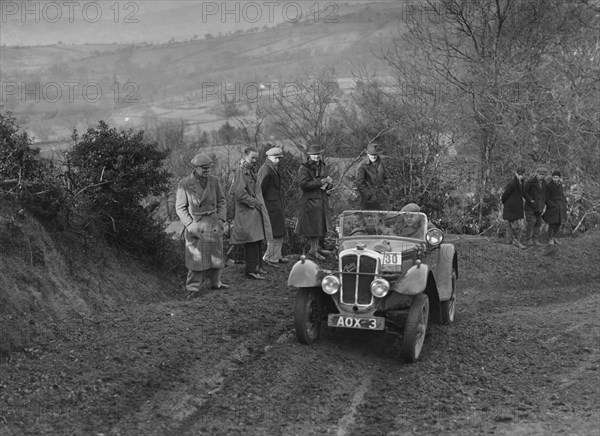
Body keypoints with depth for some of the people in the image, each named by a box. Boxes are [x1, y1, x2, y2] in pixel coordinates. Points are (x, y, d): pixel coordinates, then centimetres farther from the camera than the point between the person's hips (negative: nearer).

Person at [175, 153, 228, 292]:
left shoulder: (214, 181, 4)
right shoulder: (184, 184, -7)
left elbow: (221, 201, 11)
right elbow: (180, 208, -4)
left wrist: (221, 219, 0)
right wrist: (190, 225, -12)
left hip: (214, 224, 4)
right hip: (196, 226, -4)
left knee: (216, 255, 11)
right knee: (197, 257, -4)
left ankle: (215, 282, 26)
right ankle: (193, 287, 5)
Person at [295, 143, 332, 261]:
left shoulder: (322, 166, 13)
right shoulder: (304, 168, -11)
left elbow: (326, 184, 22)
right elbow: (304, 184, -22)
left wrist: (328, 183, -3)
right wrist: (321, 182, -21)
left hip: (322, 200, 7)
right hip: (310, 200, -7)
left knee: (319, 225, 12)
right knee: (313, 225, -3)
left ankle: (316, 248, 23)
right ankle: (313, 249, 6)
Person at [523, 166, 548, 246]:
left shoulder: (544, 182, 8)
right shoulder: (530, 182, -11)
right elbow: (524, 192, -10)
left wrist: (544, 204, 11)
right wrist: (531, 200, -15)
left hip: (539, 207, 6)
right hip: (530, 207, -6)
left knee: (538, 223, 4)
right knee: (531, 223, -10)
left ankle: (535, 239, 10)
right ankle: (528, 240, -3)